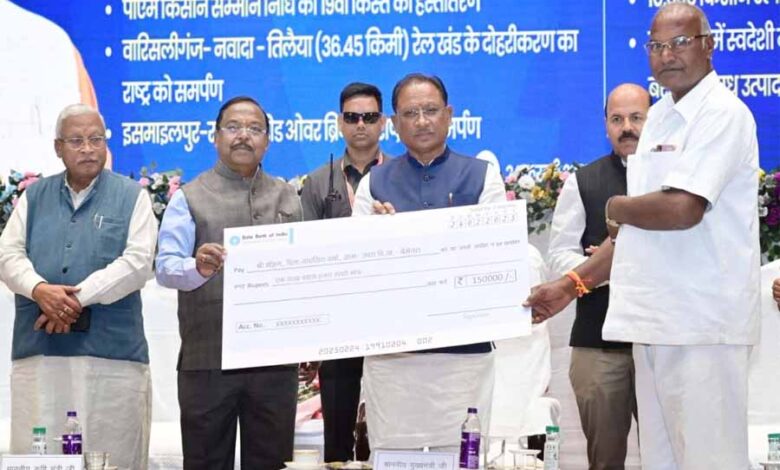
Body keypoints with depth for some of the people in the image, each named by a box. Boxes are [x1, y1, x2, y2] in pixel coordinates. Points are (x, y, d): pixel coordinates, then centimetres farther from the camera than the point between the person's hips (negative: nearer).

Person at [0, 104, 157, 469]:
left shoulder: (131, 196, 7)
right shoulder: (34, 197, 16)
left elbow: (137, 262, -5)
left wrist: (78, 297, -14)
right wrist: (39, 290, -14)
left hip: (111, 350, -2)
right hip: (38, 349, 3)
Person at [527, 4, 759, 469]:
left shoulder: (723, 113, -9)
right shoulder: (659, 118, 17)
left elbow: (680, 210, -22)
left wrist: (616, 208, -3)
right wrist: (572, 284, 16)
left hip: (702, 324, -8)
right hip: (656, 323, 8)